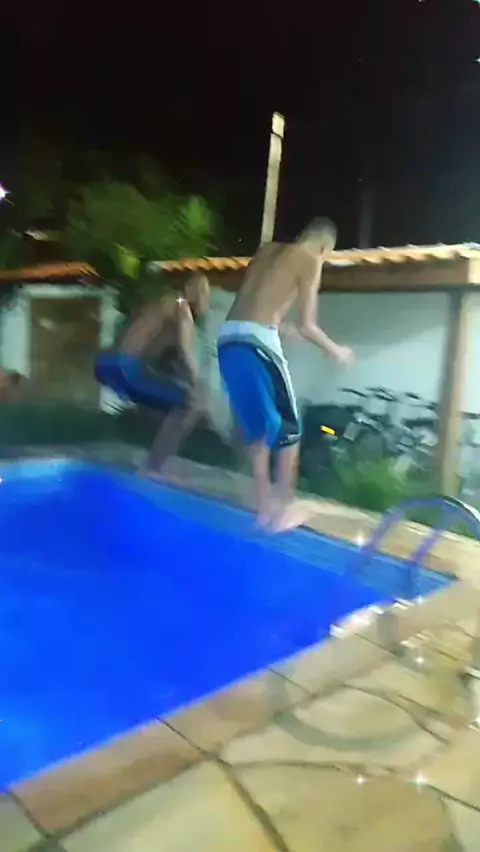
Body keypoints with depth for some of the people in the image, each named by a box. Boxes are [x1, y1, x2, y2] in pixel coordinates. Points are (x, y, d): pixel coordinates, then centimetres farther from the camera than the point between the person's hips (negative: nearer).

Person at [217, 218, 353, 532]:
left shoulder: (268, 250, 23)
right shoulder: (311, 261, 4)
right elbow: (307, 325, -1)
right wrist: (336, 351, 15)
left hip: (229, 337, 7)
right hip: (258, 341, -7)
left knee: (258, 424, 16)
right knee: (288, 426, 8)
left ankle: (264, 504, 21)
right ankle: (286, 506, 13)